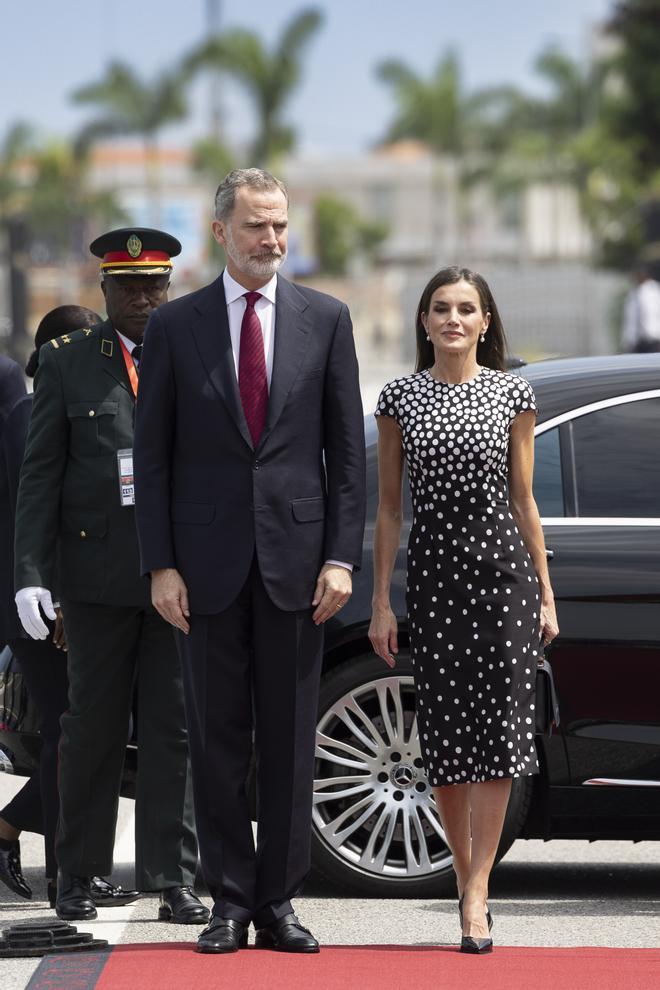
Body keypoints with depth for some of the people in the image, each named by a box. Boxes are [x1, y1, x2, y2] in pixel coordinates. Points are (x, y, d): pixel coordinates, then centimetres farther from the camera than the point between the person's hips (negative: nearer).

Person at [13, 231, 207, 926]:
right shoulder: (67, 362, 6)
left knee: (173, 727, 2)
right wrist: (31, 574, -5)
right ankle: (77, 874, 15)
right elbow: (40, 476, 4)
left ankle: (173, 880, 5)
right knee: (93, 725, 6)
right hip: (98, 572, 0)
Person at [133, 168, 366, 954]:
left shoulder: (326, 320, 5)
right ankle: (230, 903, 9)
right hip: (209, 559, 0)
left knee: (290, 739, 3)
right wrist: (160, 565, -5)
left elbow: (347, 449, 5)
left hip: (295, 558, 0)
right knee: (217, 737, 3)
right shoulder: (174, 325, 4)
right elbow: (151, 454, 3)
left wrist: (342, 556, -4)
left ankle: (278, 903, 10)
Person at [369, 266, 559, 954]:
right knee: (444, 736, 2)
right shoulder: (400, 398, 5)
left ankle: (476, 893, -7)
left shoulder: (512, 394, 4)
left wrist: (546, 595, 7)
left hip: (502, 569, -1)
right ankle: (468, 881, 16)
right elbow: (389, 507, 6)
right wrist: (381, 602, 2)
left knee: (495, 729, -8)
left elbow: (523, 499, 8)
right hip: (433, 575, 1)